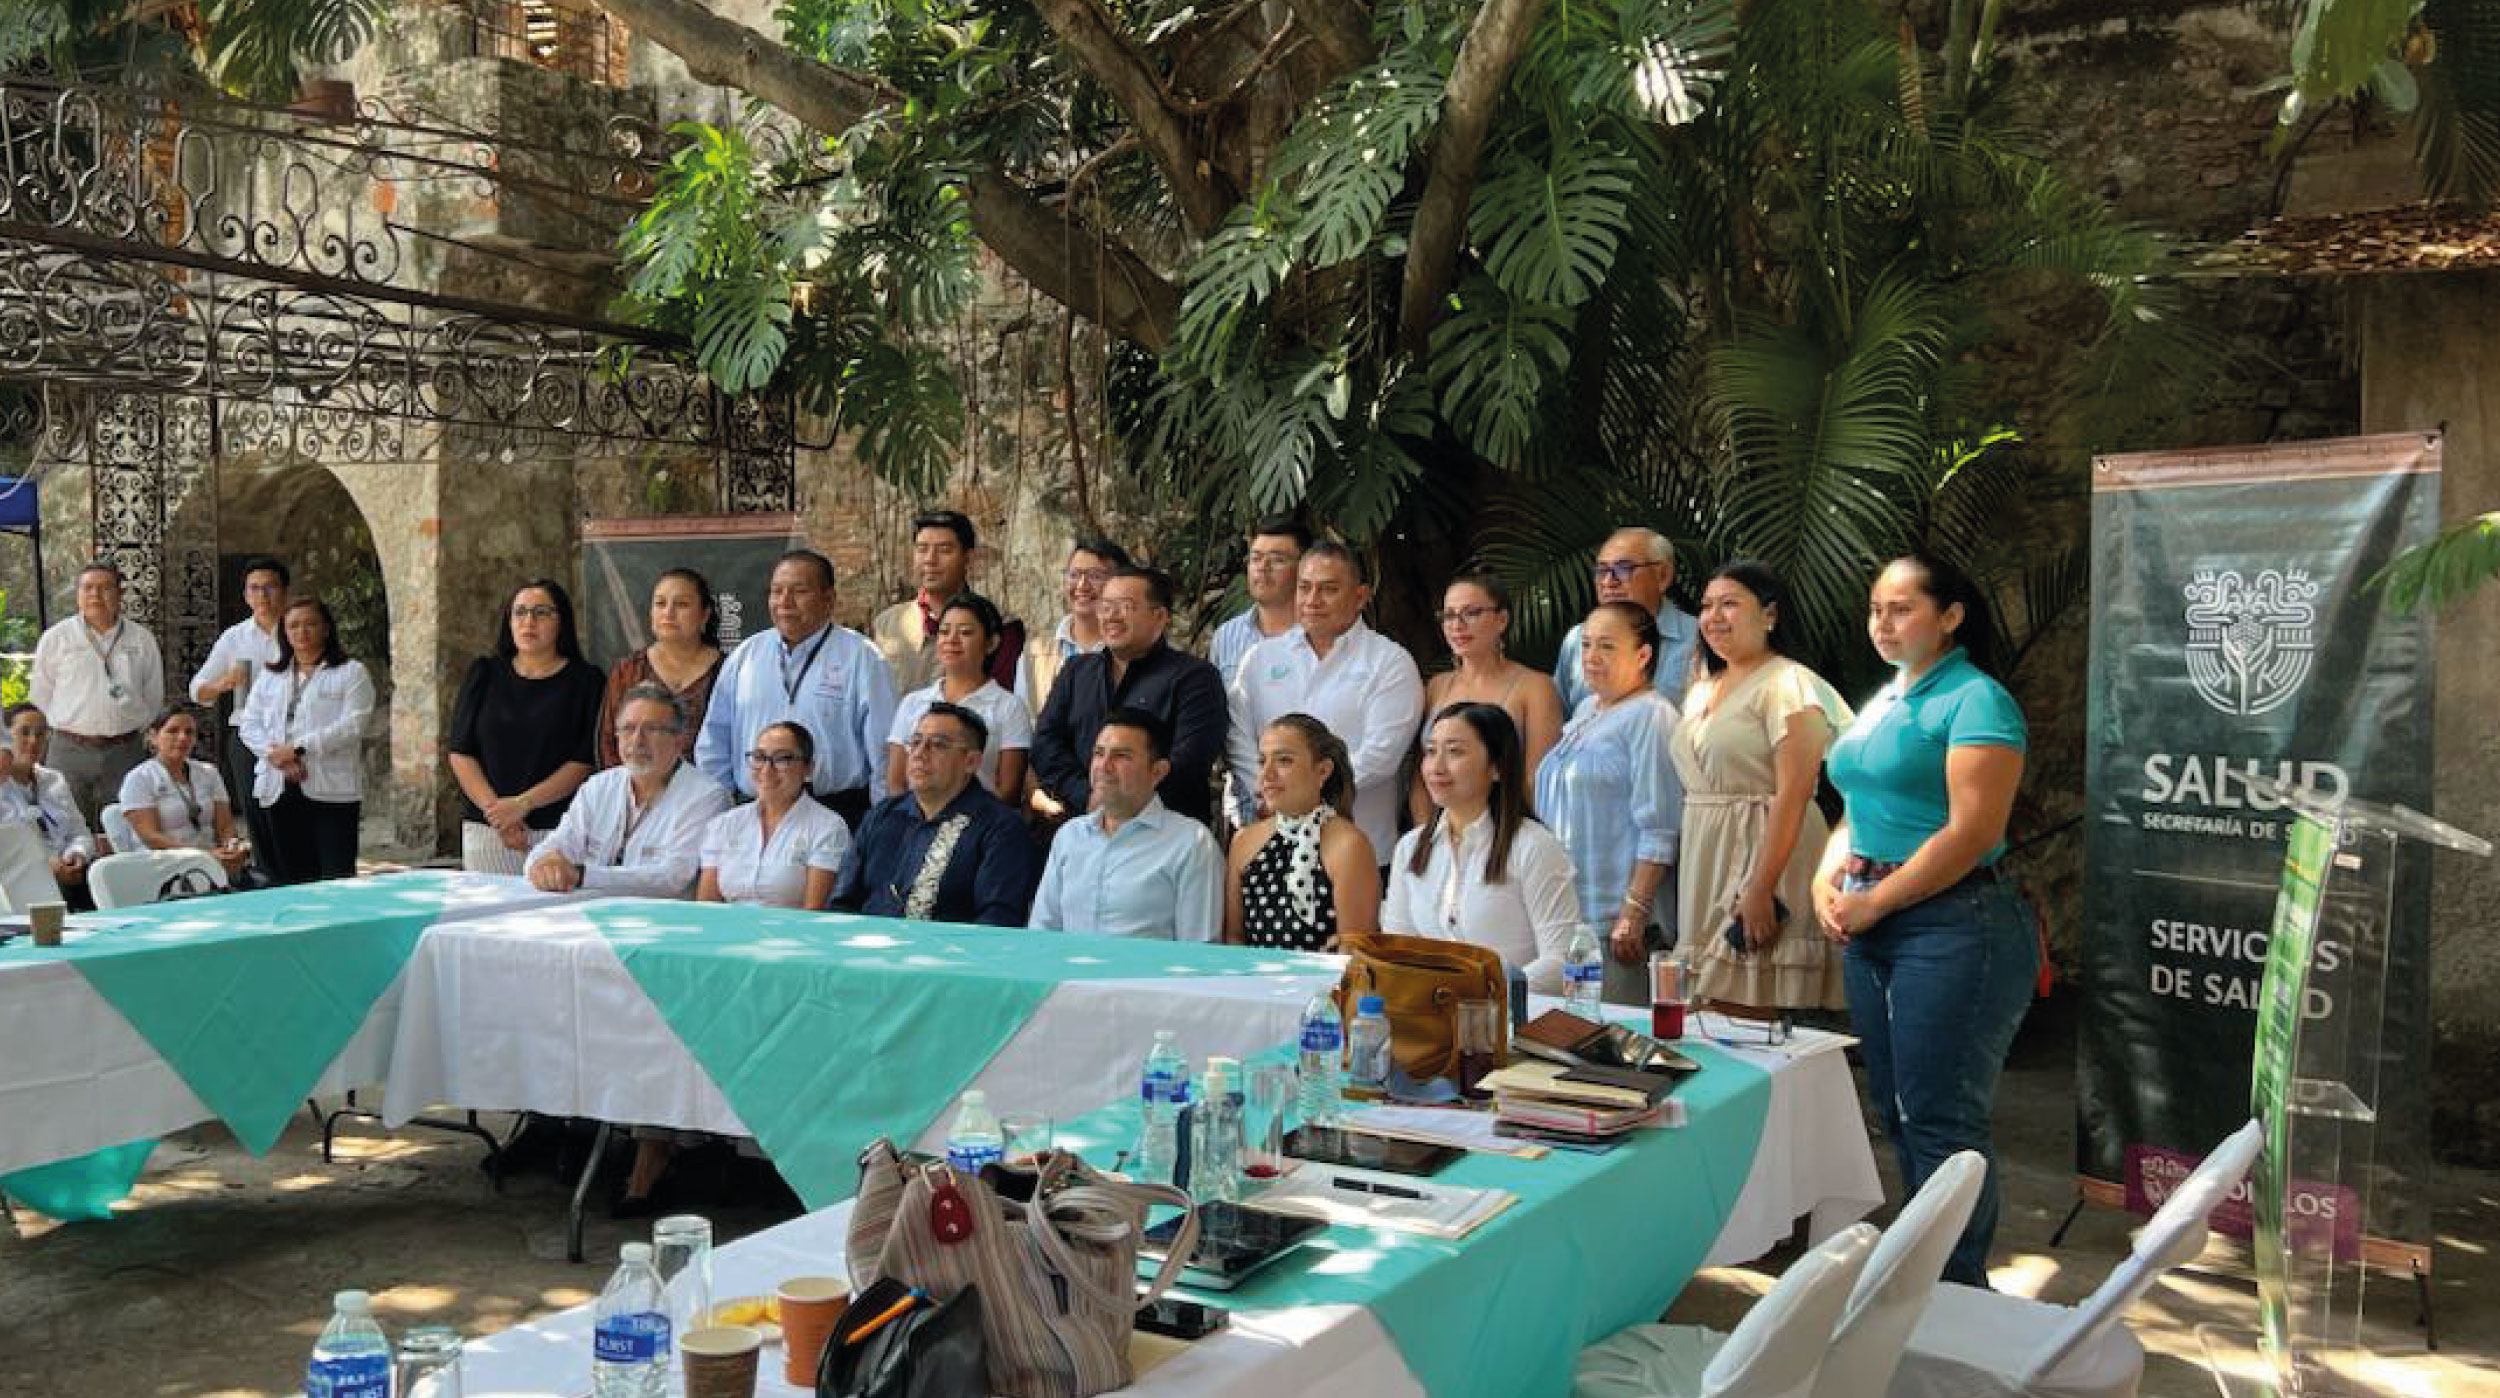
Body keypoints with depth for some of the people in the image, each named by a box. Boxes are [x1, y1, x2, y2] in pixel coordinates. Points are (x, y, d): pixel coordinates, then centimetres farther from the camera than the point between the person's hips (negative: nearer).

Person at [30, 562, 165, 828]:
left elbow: (153, 697, 14)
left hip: (126, 752, 1)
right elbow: (40, 697, 11)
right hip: (69, 752, -1)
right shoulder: (56, 637, 6)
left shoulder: (143, 639, 9)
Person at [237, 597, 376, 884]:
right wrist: (276, 753, -8)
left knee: (337, 878, -10)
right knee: (293, 878, 6)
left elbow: (352, 725, -9)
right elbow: (250, 725, 12)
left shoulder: (351, 673, 3)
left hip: (332, 792, -5)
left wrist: (299, 748, -16)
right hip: (281, 792, 5)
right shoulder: (270, 676, 19)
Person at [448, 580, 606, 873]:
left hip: (557, 830, -2)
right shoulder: (485, 675, 12)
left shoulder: (585, 681, 3)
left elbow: (583, 762, -4)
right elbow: (460, 753, 6)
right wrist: (494, 809, -7)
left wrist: (522, 803, -13)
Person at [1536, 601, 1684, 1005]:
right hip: (1563, 910, 8)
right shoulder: (1587, 709, 17)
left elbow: (1659, 831, -16)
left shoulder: (1650, 717, -10)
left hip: (1613, 922, -8)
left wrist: (1633, 912, -21)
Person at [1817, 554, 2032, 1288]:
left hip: (1950, 927, -9)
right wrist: (1827, 879, 3)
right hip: (1871, 927, 9)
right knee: (1896, 1109, 14)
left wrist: (1873, 901, -15)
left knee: (1939, 1119, -4)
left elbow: (1974, 831, -19)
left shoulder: (1974, 701, -11)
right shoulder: (1882, 702, 16)